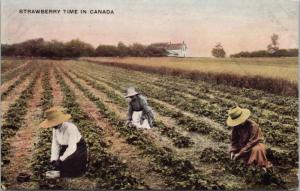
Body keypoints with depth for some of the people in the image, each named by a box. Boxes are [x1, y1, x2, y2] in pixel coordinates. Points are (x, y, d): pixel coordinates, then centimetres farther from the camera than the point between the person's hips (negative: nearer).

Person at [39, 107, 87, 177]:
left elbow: (72, 147, -32)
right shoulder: (55, 128, -8)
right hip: (66, 149, 7)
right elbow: (55, 145, -5)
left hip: (78, 149, -7)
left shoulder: (70, 127, -31)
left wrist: (60, 160, -31)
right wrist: (54, 160, -17)